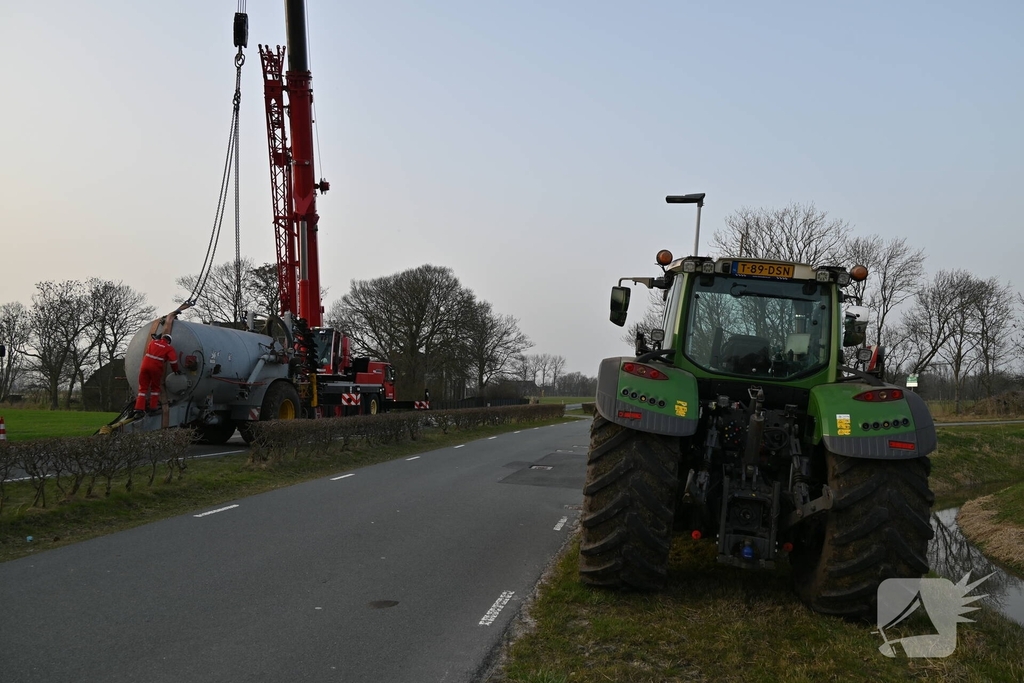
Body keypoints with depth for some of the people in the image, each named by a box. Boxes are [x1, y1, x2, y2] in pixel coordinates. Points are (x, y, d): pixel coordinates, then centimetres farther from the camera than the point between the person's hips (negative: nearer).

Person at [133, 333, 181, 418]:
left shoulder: (153, 342, 17)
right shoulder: (169, 348, 4)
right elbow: (173, 360, -5)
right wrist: (176, 370, 9)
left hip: (145, 366, 3)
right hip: (156, 368, -3)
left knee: (143, 388, 6)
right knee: (155, 387, 17)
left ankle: (139, 409, -3)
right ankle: (153, 407, 16)